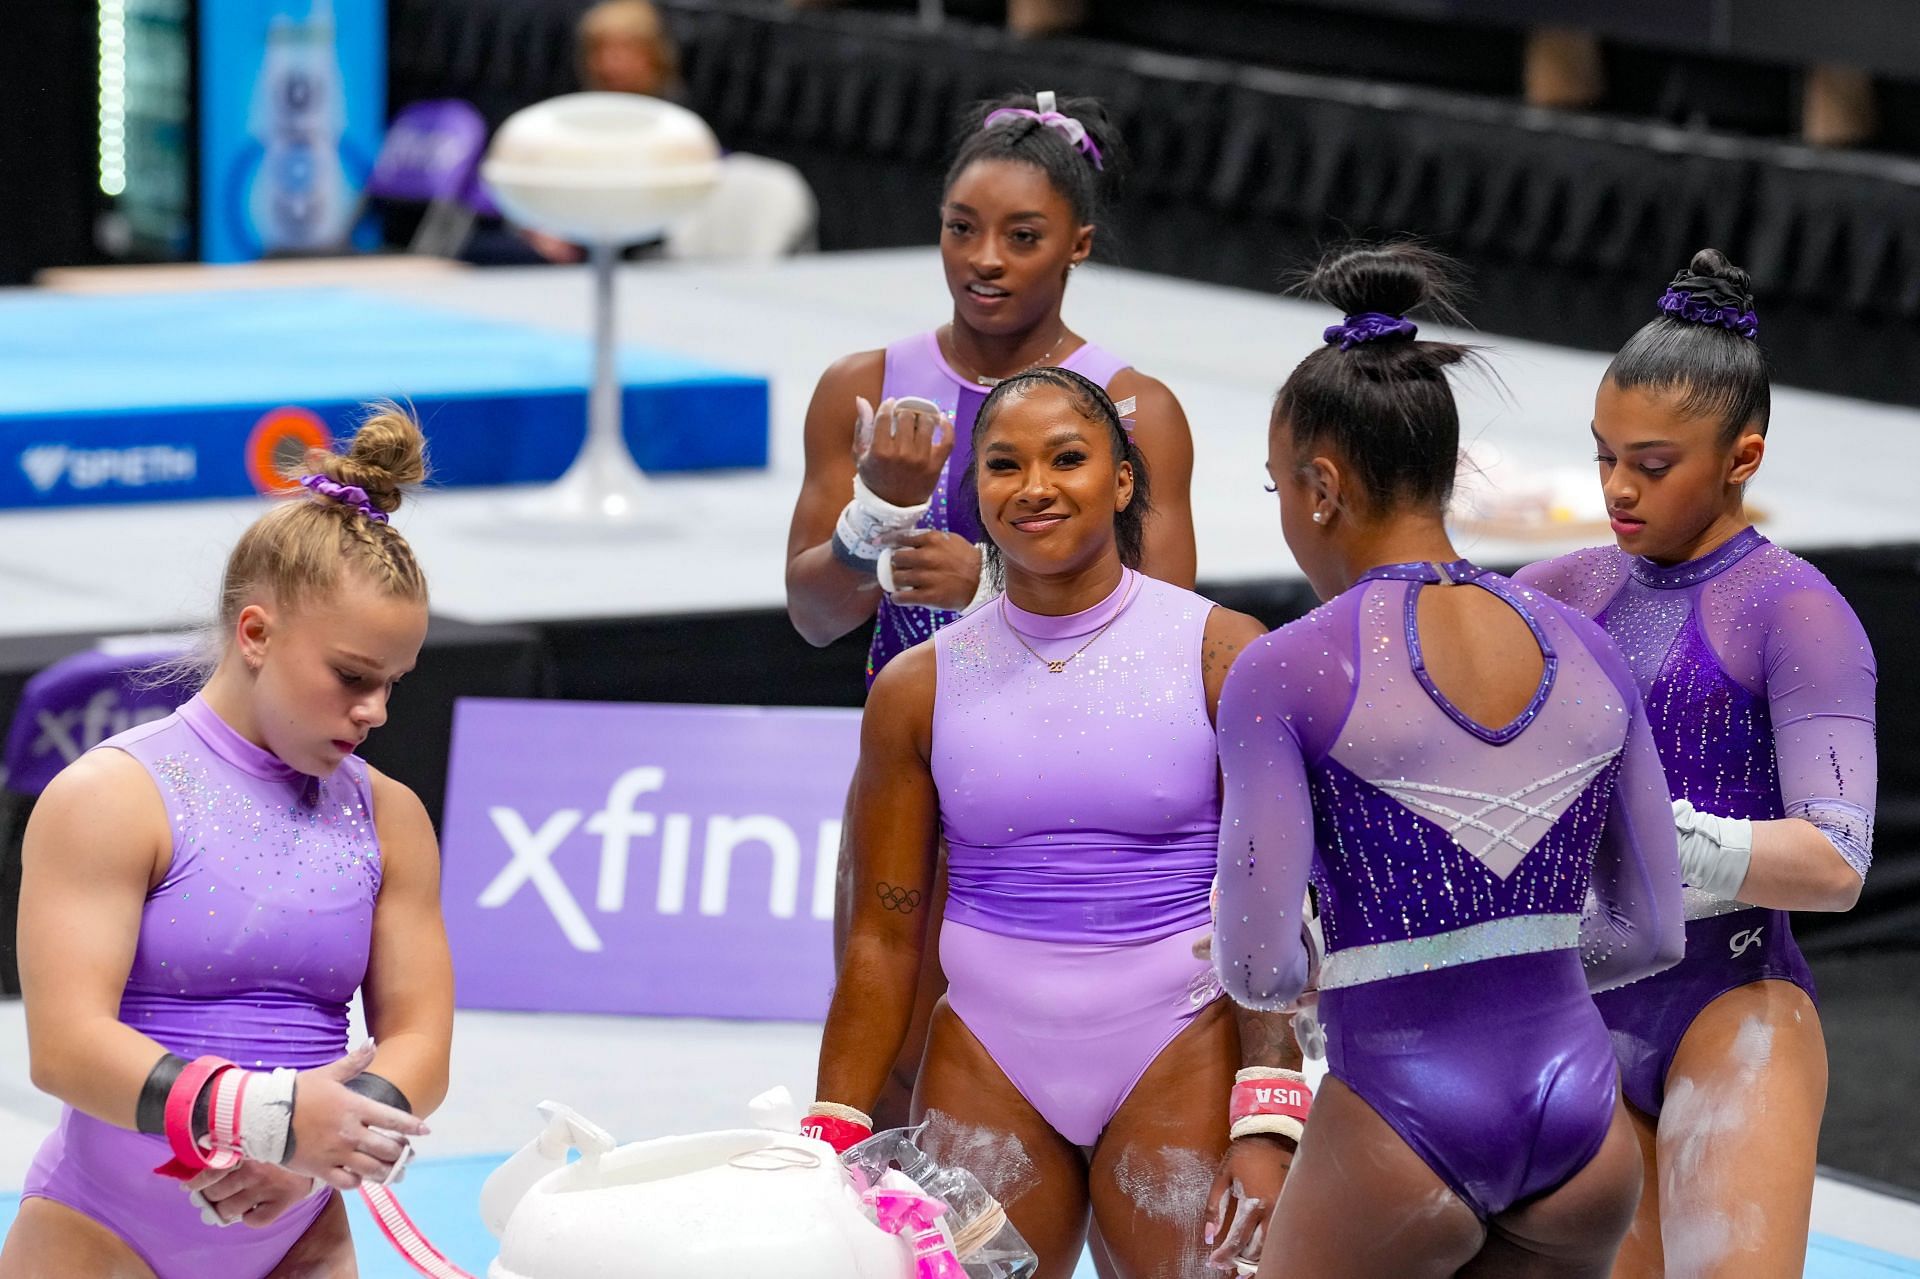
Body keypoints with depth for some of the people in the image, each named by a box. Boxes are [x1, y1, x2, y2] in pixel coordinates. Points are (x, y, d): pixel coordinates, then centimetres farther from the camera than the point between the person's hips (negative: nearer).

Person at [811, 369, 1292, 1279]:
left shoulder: (1222, 656, -2)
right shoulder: (920, 687, 5)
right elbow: (884, 934, 7)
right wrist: (834, 1139, 1)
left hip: (1179, 1059, -2)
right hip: (990, 1063, 2)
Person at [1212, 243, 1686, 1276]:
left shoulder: (1283, 675, -9)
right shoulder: (1587, 653, 5)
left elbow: (1260, 973, -11)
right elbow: (1654, 932, 10)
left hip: (1398, 1136, -5)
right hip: (1582, 1116, 5)